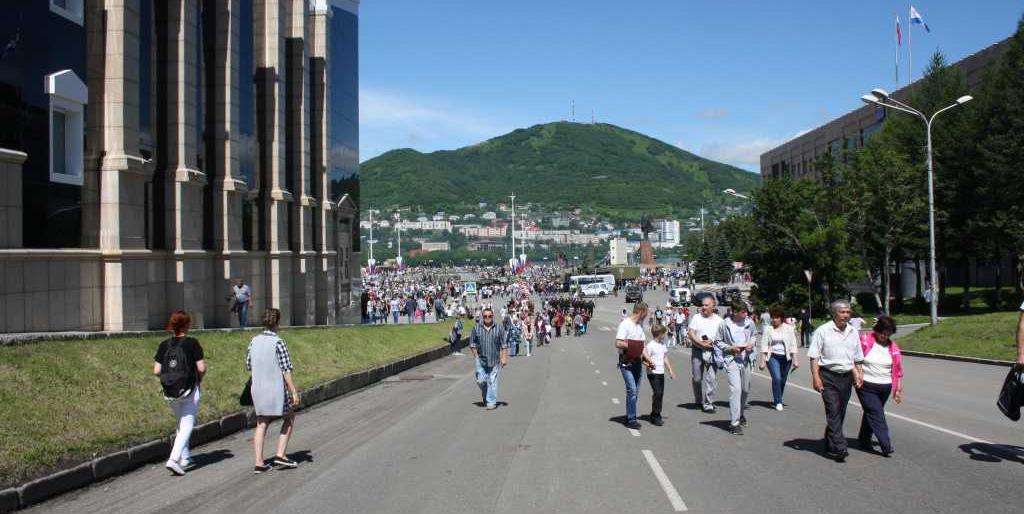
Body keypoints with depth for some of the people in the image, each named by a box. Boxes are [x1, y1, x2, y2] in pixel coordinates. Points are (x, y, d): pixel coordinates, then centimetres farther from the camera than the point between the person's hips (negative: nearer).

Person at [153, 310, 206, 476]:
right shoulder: (192, 343, -9)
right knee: (187, 426, 1)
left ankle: (185, 458, 27)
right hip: (189, 391, -5)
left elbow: (156, 371, -1)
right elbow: (201, 368, -13)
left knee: (181, 423, 22)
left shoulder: (164, 345, 2)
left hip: (170, 393, 5)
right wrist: (199, 379, 7)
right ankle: (174, 459, -14)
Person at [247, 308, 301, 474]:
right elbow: (286, 370, -15)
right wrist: (294, 392, -12)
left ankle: (259, 463, 8)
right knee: (289, 418, 14)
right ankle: (280, 455, 7)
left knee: (261, 425, 10)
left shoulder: (254, 341, 3)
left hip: (258, 389, 5)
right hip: (276, 389, -5)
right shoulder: (278, 342, -14)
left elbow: (248, 365, 12)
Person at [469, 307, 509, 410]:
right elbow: (472, 344, 10)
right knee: (481, 381, 0)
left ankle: (491, 402, 6)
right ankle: (485, 396, 29)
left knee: (492, 381, -1)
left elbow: (504, 345, 3)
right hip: (481, 360, 1)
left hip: (495, 360, -1)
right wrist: (475, 355, 3)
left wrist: (504, 357, -3)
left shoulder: (499, 329, 1)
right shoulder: (476, 329, 2)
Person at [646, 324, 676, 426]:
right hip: (653, 373, -8)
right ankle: (655, 416, -6)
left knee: (661, 393, 8)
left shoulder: (663, 345, 14)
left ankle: (657, 415, 17)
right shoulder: (650, 345, -11)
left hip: (661, 373, 8)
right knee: (657, 393, -12)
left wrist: (670, 371, 22)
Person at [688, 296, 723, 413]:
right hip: (697, 350, 1)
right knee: (697, 378, 8)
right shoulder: (696, 318, 5)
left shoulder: (719, 320, 5)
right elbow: (690, 334, -3)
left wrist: (712, 342, -14)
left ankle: (708, 404, -6)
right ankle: (699, 401, 26)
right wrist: (701, 343, -14)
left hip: (712, 351, -1)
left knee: (711, 378, -10)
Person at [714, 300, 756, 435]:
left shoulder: (749, 323, 1)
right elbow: (717, 342, -1)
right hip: (731, 359, -5)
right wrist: (730, 348, -14)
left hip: (746, 359, 5)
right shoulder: (724, 325, -10)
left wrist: (751, 344, -1)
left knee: (746, 389, 16)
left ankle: (740, 414, 42)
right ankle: (734, 423, -14)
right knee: (735, 389, -16)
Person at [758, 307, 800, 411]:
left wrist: (795, 359, -3)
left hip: (786, 358, 2)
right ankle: (778, 402, -8)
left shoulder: (788, 328, 3)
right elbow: (764, 345, -1)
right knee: (776, 378, -17)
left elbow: (793, 345, 4)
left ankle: (777, 399, 30)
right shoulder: (768, 329, 0)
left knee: (783, 380, 9)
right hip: (773, 357, -2)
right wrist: (762, 360, -7)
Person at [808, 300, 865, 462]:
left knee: (840, 414, 10)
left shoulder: (853, 332, 12)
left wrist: (860, 374, 10)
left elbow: (858, 358, 21)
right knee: (833, 412, -11)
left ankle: (830, 445, 23)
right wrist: (816, 377, -14)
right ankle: (839, 448, -14)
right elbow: (814, 356, -7)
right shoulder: (823, 331, -5)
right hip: (828, 377, -5)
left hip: (847, 377, 6)